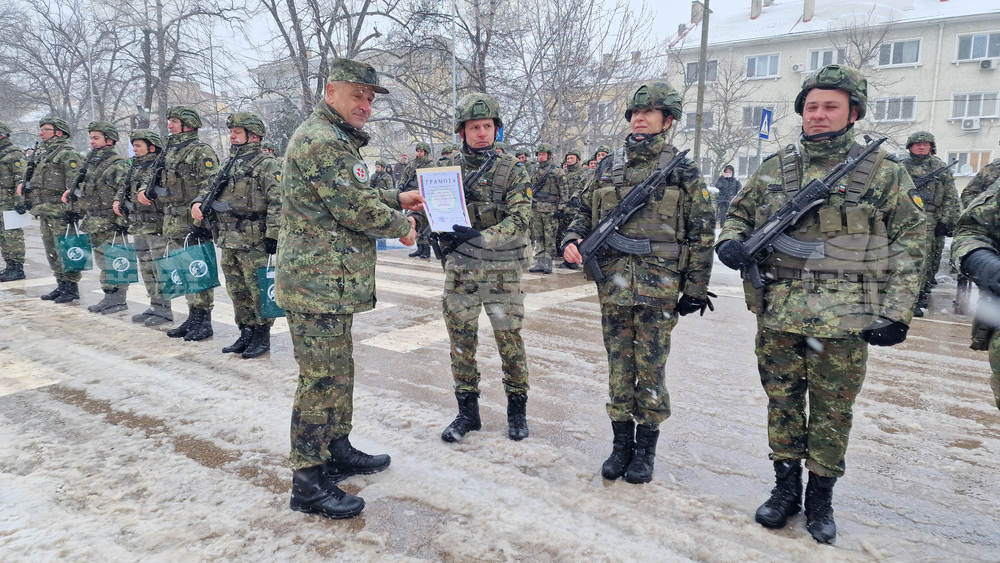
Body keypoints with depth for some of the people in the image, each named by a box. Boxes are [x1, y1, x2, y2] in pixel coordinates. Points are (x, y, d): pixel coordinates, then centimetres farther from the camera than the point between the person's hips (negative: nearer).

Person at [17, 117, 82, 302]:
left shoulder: (68, 154, -11)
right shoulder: (41, 152, 18)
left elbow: (74, 184, -18)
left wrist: (71, 208, -22)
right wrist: (23, 183, 15)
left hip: (60, 211, -10)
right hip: (44, 211, 10)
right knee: (51, 250, 13)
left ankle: (72, 288, 0)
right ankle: (61, 285, 21)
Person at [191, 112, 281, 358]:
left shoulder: (267, 164, -7)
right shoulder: (229, 163, 18)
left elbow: (277, 203, -15)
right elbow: (211, 188, 27)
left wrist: (272, 235, -20)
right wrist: (199, 202, 6)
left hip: (253, 241, -8)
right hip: (227, 241, 8)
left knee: (258, 289, -2)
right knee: (236, 291, 14)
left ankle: (262, 337, 9)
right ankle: (246, 334, 25)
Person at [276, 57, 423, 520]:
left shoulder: (337, 141, 20)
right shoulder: (322, 141, -16)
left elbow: (355, 197, 27)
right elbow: (354, 208, -21)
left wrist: (396, 198, 19)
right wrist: (401, 225, -6)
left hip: (331, 282, 11)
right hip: (318, 282, -11)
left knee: (338, 373, 19)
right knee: (321, 379, -4)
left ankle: (337, 451, 34)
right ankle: (308, 483, 7)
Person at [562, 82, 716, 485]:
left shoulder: (683, 171, -1)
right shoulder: (607, 167, 10)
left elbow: (701, 233, -1)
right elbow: (585, 212, 17)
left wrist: (695, 289, -3)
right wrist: (572, 240, -5)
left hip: (658, 288, -3)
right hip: (613, 285, 3)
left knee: (650, 369, 5)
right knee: (618, 365, 10)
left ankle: (645, 448, 22)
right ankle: (621, 443, 25)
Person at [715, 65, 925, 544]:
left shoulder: (883, 172, 1)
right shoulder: (773, 169, 7)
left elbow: (909, 243, 1)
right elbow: (738, 213, 18)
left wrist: (895, 312, -8)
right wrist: (731, 241, -6)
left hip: (844, 320, -2)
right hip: (778, 313, 2)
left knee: (832, 409, 8)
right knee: (782, 401, 12)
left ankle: (821, 498, 26)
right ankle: (785, 488, 29)